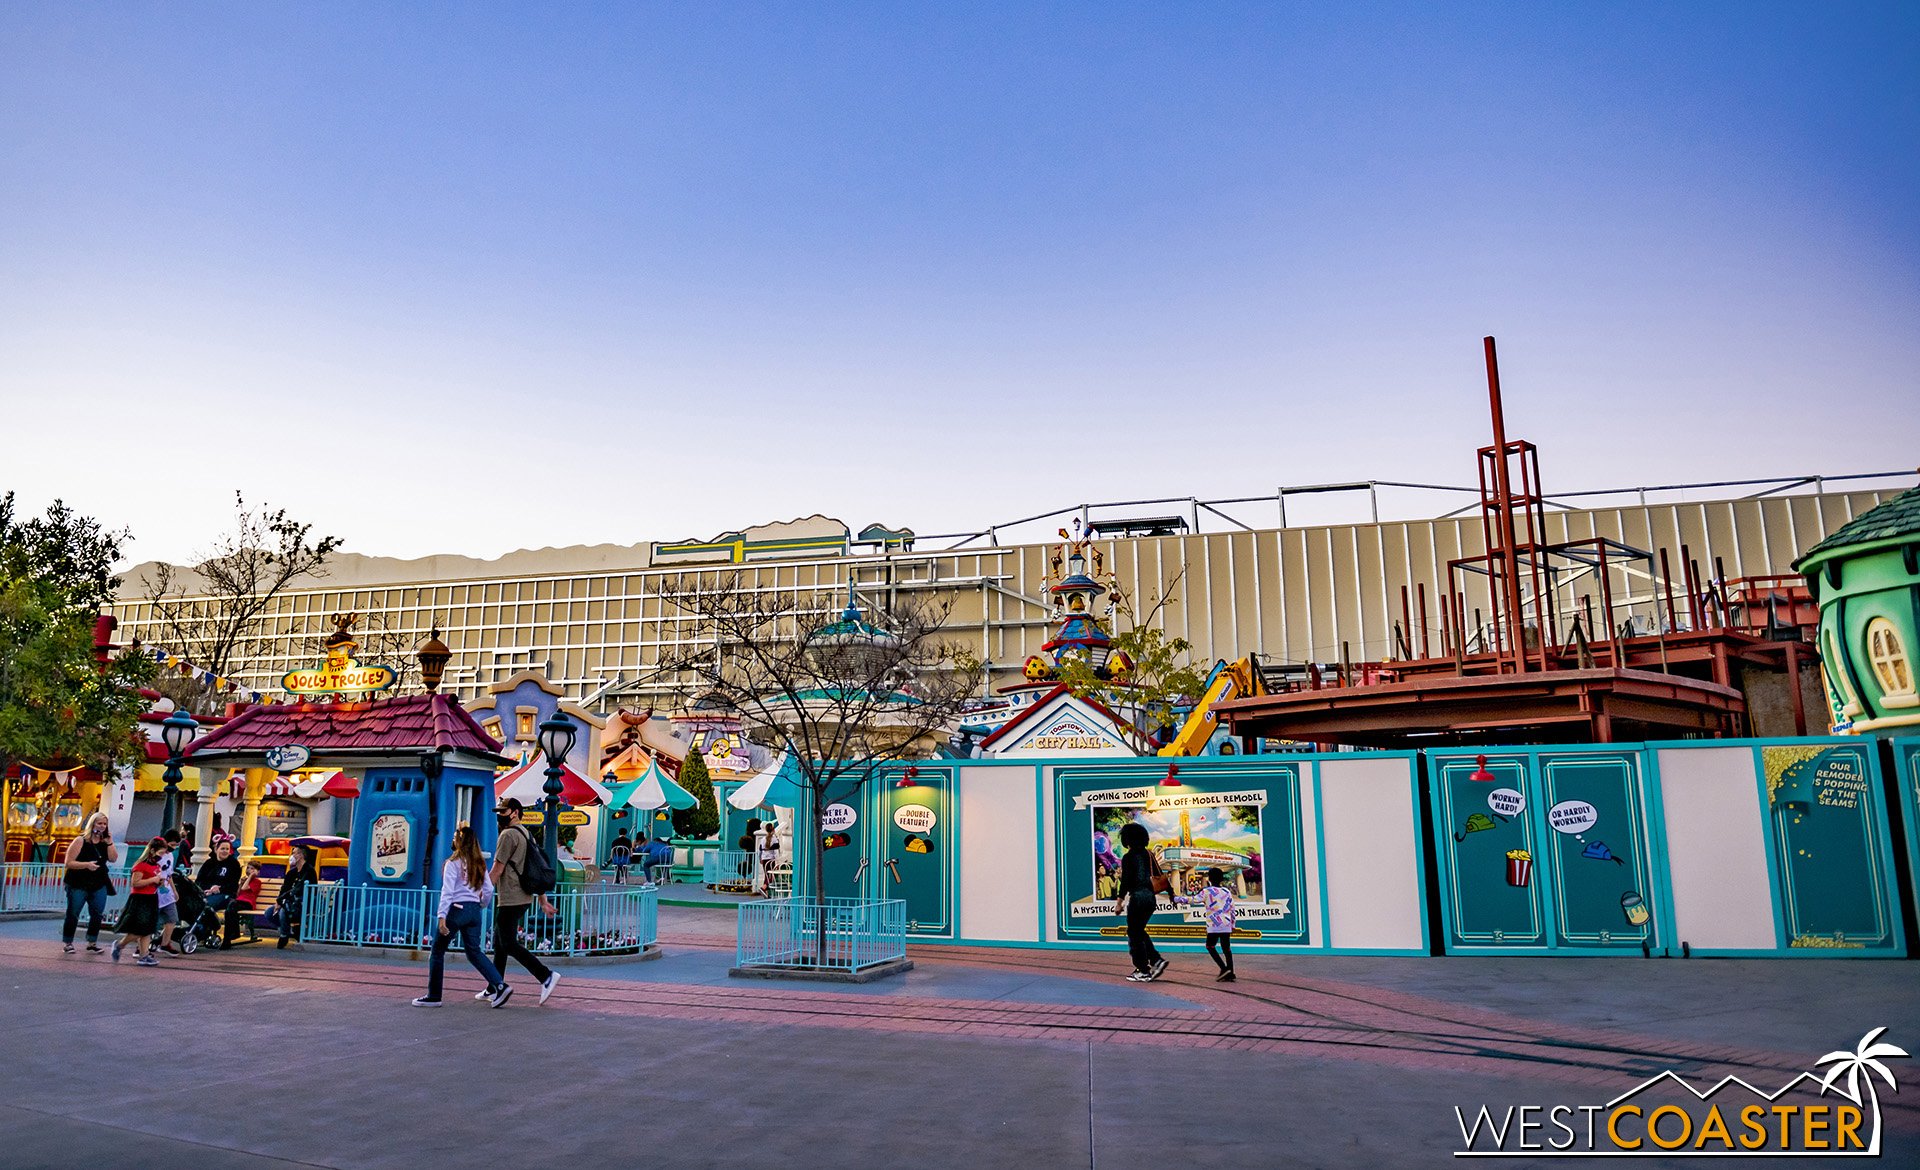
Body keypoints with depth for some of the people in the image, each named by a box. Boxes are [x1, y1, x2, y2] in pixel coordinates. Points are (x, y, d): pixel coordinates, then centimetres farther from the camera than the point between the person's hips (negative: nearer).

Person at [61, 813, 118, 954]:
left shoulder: (105, 842, 6)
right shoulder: (81, 841, -7)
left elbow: (113, 859, -3)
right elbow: (69, 863, -10)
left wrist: (110, 842, -9)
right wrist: (86, 865, -23)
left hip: (99, 885, 4)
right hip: (79, 884, -4)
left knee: (97, 915, 4)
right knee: (73, 914, 3)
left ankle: (92, 943, 13)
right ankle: (68, 943, 13)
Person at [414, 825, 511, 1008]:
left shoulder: (453, 864, -7)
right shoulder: (479, 864, 10)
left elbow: (447, 892, -14)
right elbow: (488, 890, 9)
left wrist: (442, 916, -17)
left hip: (457, 909, -6)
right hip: (474, 911, 6)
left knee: (438, 951, 9)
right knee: (474, 951, 12)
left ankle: (433, 996, 13)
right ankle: (499, 985, -3)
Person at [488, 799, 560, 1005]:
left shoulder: (508, 835, -12)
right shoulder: (527, 835, 17)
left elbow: (497, 870, -14)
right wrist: (543, 900, 18)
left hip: (510, 900, -10)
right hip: (524, 898, 10)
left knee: (509, 944, -8)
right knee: (499, 943, 15)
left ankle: (546, 976, -14)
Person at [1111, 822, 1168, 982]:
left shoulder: (1128, 857, -10)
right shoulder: (1149, 854, 9)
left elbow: (1125, 881, -13)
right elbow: (1159, 876, 11)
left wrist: (1119, 902, -9)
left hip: (1137, 896, -7)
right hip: (1151, 897, 7)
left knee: (1134, 934, 4)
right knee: (1139, 931, 21)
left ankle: (1143, 971, 6)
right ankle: (1156, 960, 10)